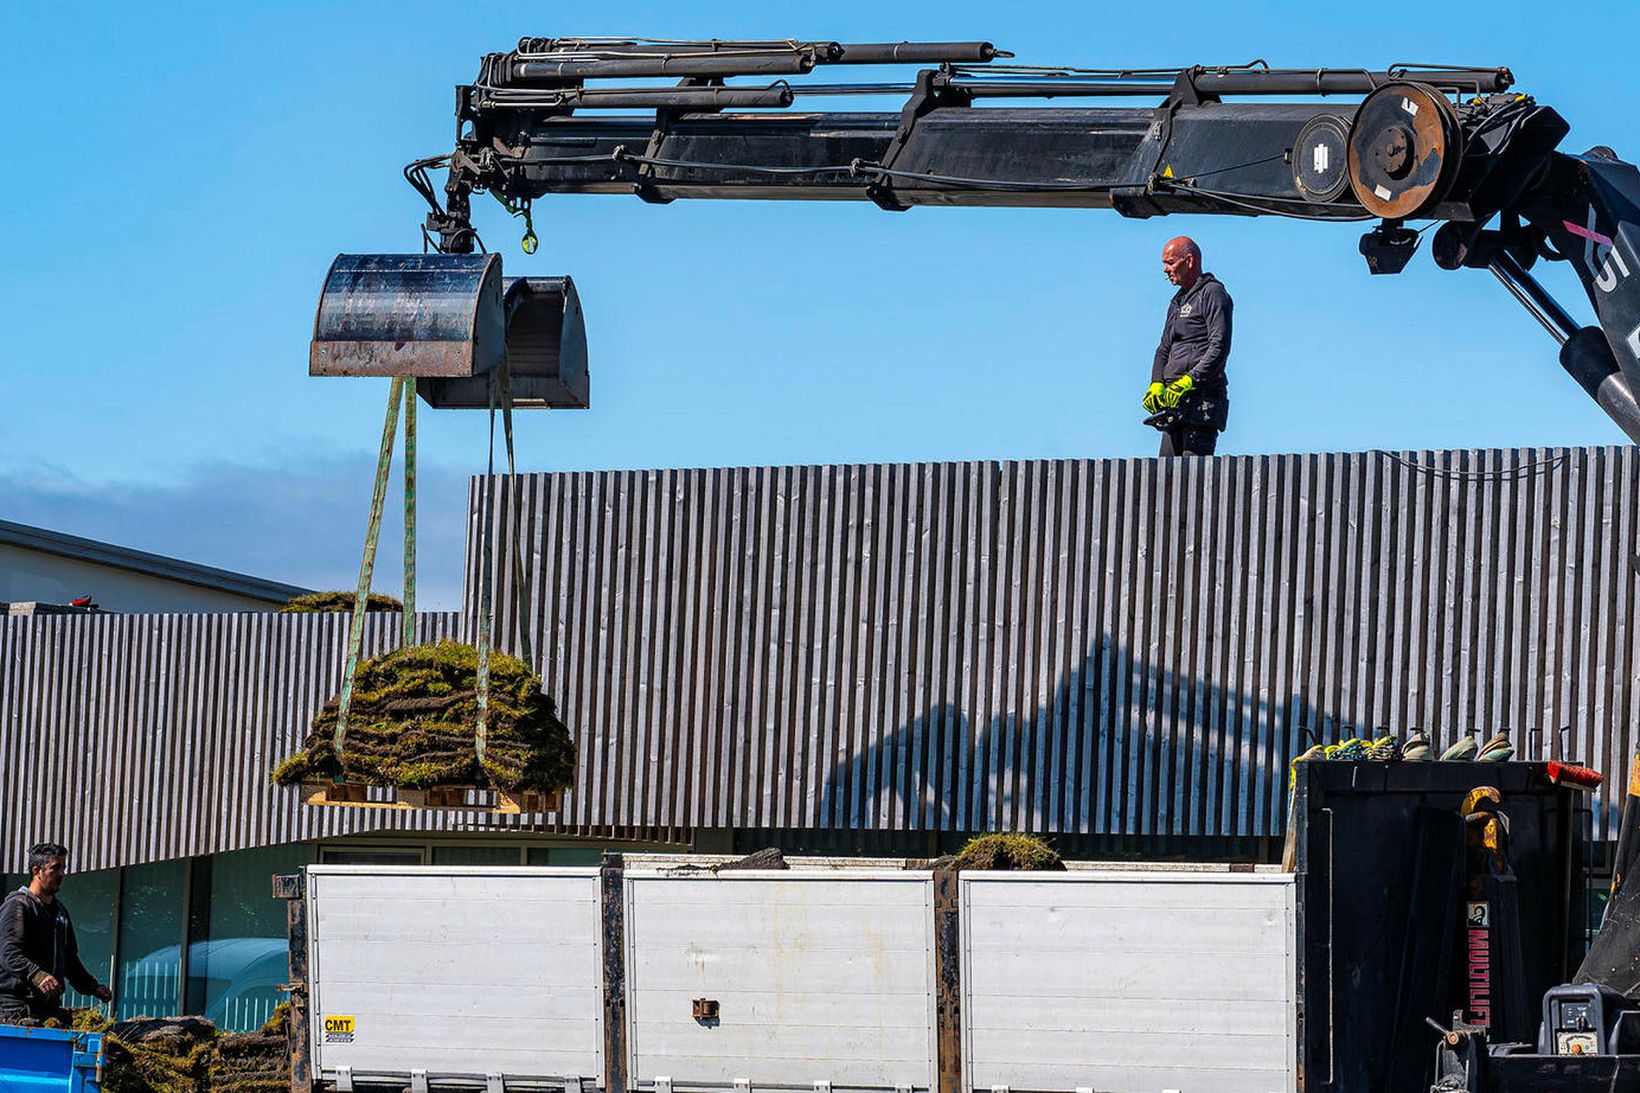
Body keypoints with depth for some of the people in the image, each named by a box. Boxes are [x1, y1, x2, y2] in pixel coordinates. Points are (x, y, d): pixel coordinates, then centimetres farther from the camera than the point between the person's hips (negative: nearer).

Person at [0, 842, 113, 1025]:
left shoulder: (60, 911, 24)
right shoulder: (17, 906, -4)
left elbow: (70, 961, 32)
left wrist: (94, 988, 20)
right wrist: (37, 975, -35)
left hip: (50, 1006, 7)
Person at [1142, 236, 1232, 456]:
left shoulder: (1212, 293, -3)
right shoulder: (1178, 301, 25)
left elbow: (1219, 346, -14)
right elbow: (1164, 349, 25)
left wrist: (1190, 380, -22)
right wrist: (1156, 385, 7)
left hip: (1203, 397, -9)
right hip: (1176, 400, 9)